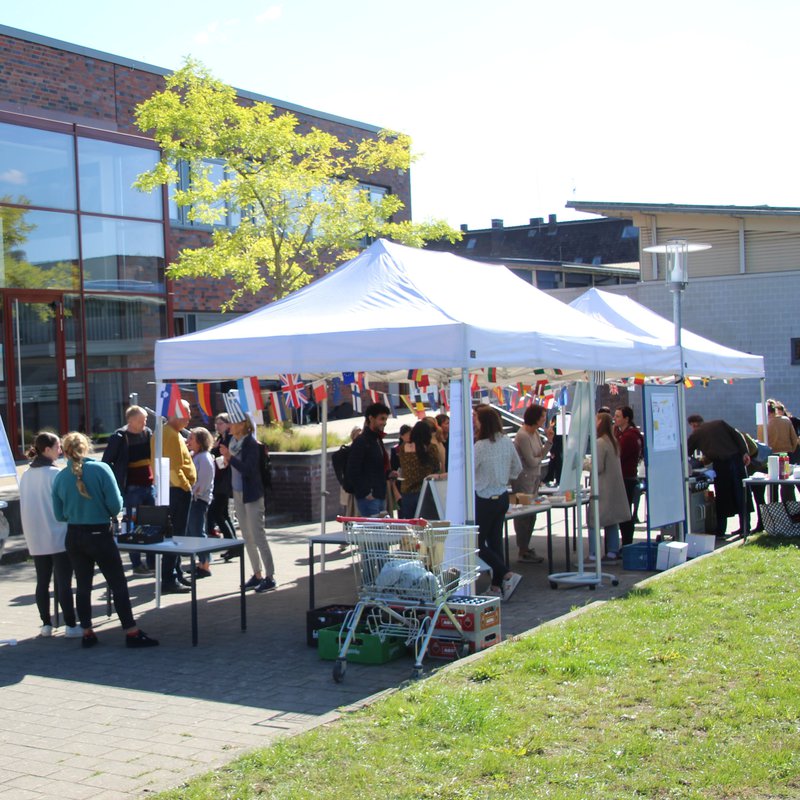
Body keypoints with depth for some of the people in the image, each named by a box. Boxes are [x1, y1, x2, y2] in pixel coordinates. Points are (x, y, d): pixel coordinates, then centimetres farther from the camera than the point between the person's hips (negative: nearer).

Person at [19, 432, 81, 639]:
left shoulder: (26, 476, 7)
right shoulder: (55, 474, -13)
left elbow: (25, 506, 14)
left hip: (35, 538, 6)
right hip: (58, 536, -6)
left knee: (42, 582, 11)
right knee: (64, 582, -1)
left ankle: (46, 624, 15)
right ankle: (70, 626, 2)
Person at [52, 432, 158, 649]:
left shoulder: (60, 478, -3)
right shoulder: (101, 469, -12)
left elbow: (59, 514, 3)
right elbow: (115, 505, -14)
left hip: (74, 537, 4)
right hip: (100, 535, -4)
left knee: (83, 585, 13)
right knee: (118, 585, 3)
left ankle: (87, 633, 19)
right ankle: (131, 633, 5)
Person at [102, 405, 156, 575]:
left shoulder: (148, 433, 9)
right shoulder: (119, 438, -8)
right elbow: (106, 462, -6)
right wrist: (118, 479, -11)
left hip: (149, 486, 6)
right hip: (132, 489, -6)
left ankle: (152, 563, 16)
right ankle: (137, 564, 9)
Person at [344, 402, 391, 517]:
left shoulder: (378, 440, 18)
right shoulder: (361, 441, -10)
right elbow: (353, 471, -15)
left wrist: (388, 474, 7)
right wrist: (365, 493, -17)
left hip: (380, 496, 9)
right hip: (368, 498, -9)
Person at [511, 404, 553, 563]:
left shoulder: (535, 433, 9)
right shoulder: (523, 436, -19)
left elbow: (542, 453, 8)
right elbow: (531, 461, -19)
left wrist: (549, 440, -3)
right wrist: (540, 458, 1)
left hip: (534, 478, 9)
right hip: (524, 479, -9)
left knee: (531, 514, 13)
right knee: (524, 514, -3)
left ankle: (525, 548, 23)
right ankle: (522, 552, 4)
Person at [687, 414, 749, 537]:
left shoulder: (695, 435, 10)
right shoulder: (720, 423, 18)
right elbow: (737, 435, 6)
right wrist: (744, 452, 1)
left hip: (721, 464, -3)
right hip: (736, 458, 3)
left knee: (722, 498, 6)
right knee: (741, 494, 9)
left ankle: (720, 530, 8)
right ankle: (744, 527, 11)